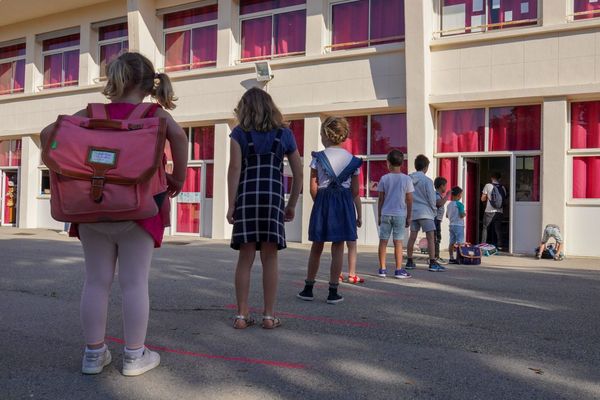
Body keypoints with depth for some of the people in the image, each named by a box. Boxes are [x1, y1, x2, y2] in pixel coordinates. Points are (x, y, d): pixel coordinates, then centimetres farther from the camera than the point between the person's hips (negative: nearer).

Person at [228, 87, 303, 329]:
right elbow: (298, 174, 12)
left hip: (246, 196, 0)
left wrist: (231, 205, -3)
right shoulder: (284, 133, 13)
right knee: (269, 259, 4)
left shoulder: (239, 133, 8)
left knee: (245, 258, 5)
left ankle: (242, 315, 8)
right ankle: (269, 315, 9)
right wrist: (292, 205, 19)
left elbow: (234, 168, -4)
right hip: (273, 197, 1)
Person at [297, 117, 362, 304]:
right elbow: (355, 190, 3)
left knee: (317, 247, 10)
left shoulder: (318, 157, -2)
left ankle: (308, 288, 18)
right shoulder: (352, 160, 4)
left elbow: (313, 187, -5)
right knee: (338, 248, 3)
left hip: (323, 201, 0)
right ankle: (333, 292, 6)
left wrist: (320, 202, 9)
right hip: (344, 204, 1)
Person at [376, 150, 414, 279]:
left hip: (385, 214, 1)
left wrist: (379, 216, 9)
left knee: (383, 241, 6)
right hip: (400, 214, 0)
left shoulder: (384, 178, -1)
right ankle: (399, 270, 5)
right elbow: (409, 201, 0)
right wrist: (409, 217, 8)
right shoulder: (407, 179, -1)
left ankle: (382, 269, 10)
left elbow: (381, 199, 1)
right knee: (398, 242, 2)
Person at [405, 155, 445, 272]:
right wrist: (434, 210, 7)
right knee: (431, 237, -3)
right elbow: (431, 198, -9)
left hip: (413, 212, 6)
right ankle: (433, 263, -6)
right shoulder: (427, 180, -10)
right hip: (425, 212, -6)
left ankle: (409, 261, 16)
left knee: (412, 236, 11)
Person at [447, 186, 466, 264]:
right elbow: (462, 215, -18)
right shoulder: (460, 204, -13)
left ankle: (451, 258, 11)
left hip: (451, 225, 7)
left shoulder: (449, 204, 8)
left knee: (452, 242, 8)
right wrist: (465, 214, 2)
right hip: (459, 225, -7)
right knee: (460, 243, -3)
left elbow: (447, 215, 13)